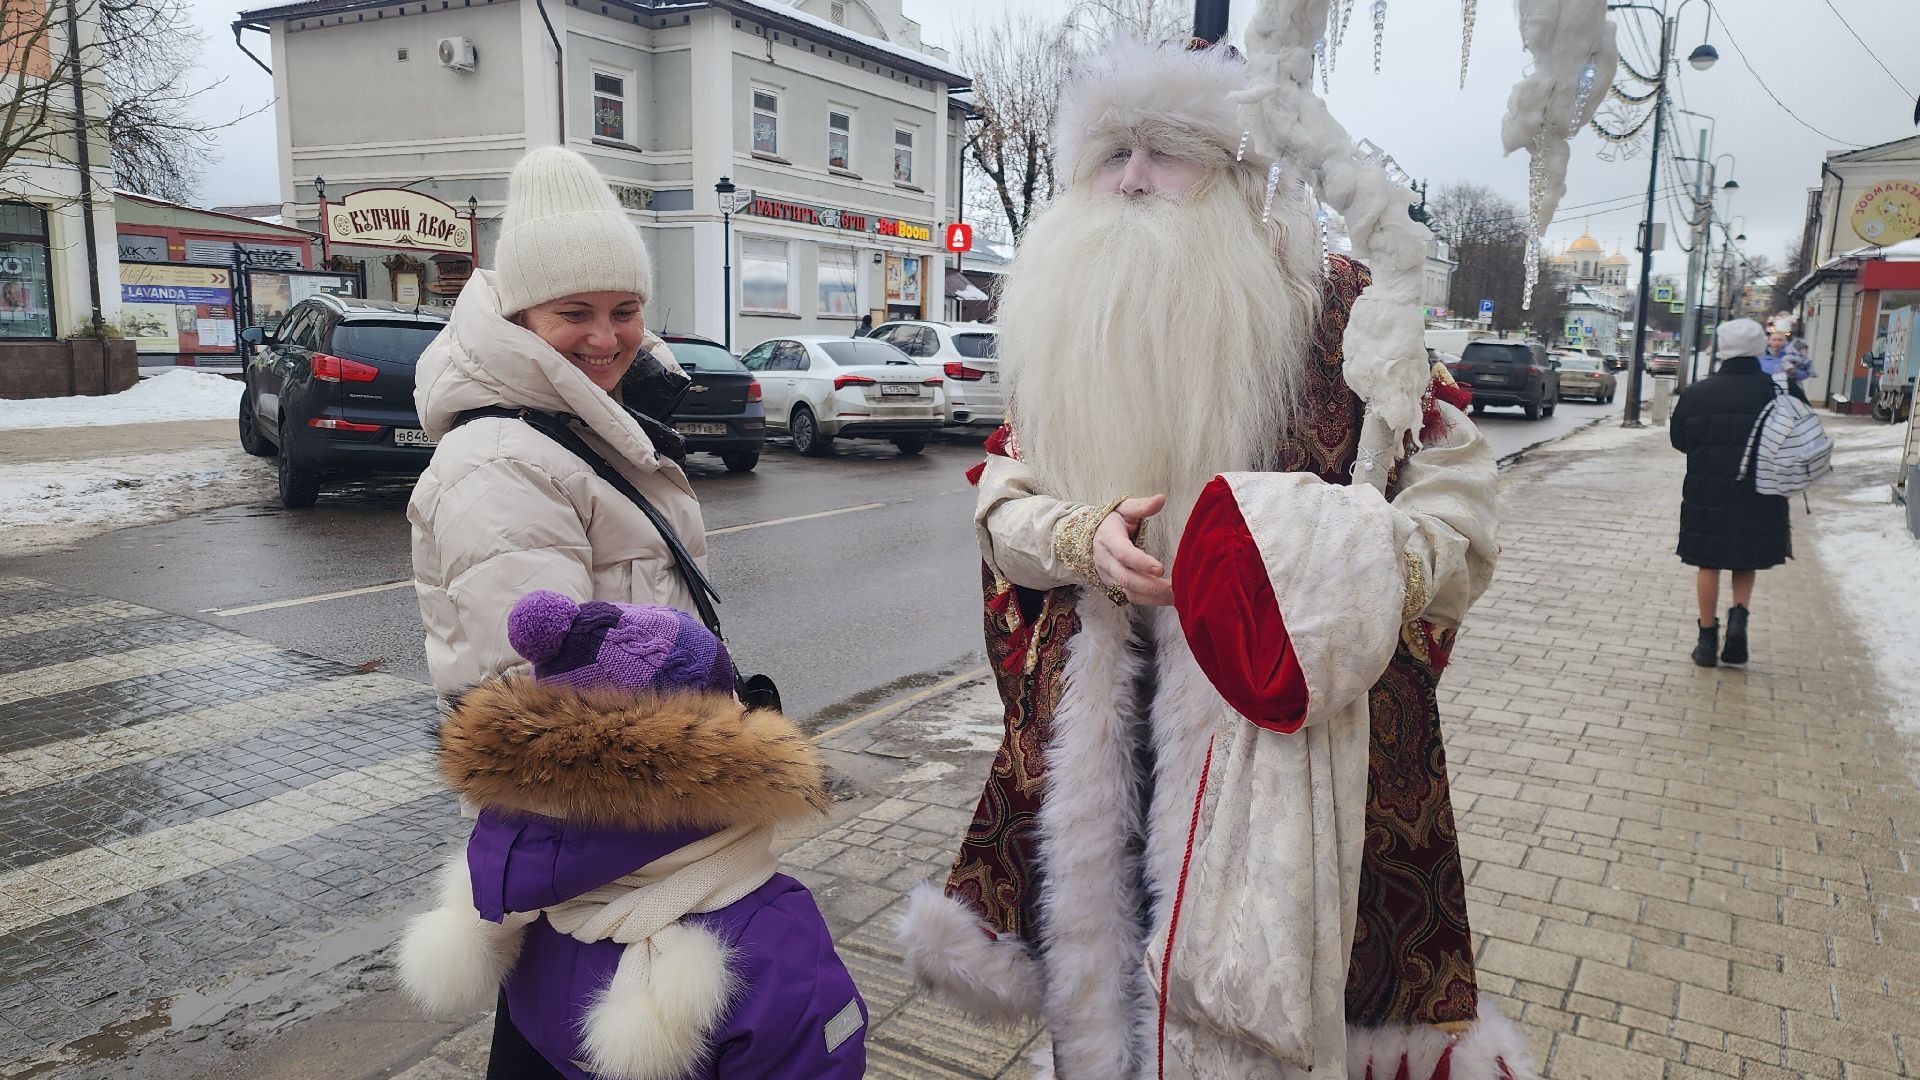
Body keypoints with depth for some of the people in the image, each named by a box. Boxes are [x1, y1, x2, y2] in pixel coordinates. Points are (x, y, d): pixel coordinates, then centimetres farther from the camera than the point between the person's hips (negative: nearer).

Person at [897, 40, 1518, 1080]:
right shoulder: (1063, 332, 9)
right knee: (1098, 917, 12)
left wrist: (1364, 572, -22)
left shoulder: (1330, 305, -4)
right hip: (1101, 715, 4)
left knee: (1260, 977, 0)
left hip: (1279, 713, -3)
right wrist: (1084, 540, -11)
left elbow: (1454, 478, -3)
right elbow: (1002, 495, 10)